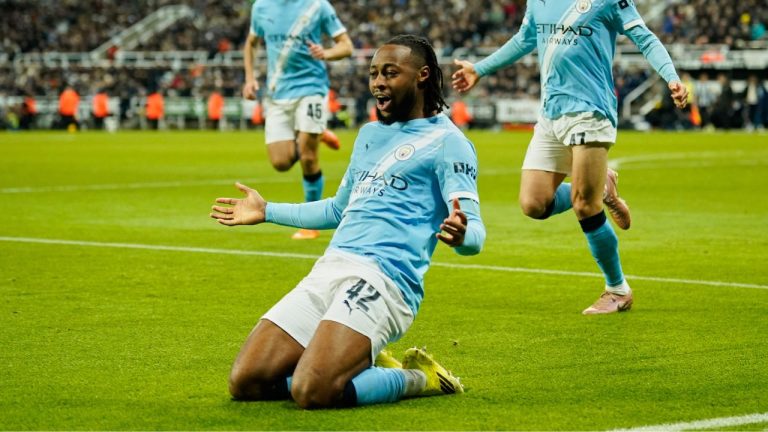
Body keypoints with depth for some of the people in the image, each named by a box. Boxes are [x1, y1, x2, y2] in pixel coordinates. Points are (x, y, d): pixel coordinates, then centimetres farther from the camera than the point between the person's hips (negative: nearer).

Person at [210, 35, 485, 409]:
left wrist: (461, 234, -35)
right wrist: (267, 212, 42)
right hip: (329, 268, 8)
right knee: (246, 383, -5)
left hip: (383, 278, -8)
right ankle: (365, 365, 13)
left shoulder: (445, 140, 0)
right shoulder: (370, 134, 24)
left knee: (311, 392, -29)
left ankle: (418, 379, -1)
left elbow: (474, 233, -10)